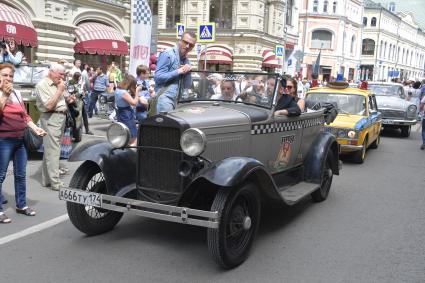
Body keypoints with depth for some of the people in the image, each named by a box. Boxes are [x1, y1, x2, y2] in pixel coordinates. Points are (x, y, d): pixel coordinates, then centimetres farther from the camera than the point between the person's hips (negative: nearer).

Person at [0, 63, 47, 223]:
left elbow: (24, 115, 16)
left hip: (20, 139, 6)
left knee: (21, 175, 13)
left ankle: (21, 205, 25)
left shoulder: (17, 93, 12)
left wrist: (35, 128, 5)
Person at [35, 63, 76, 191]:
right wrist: (60, 90, -17)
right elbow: (49, 105, -21)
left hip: (61, 118, 9)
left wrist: (69, 99, 8)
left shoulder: (57, 84, 15)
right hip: (51, 119, -9)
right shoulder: (42, 85, -12)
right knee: (53, 151, -9)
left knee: (50, 150, 13)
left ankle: (46, 179, 20)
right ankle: (55, 183, -8)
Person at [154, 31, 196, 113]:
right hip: (165, 98, -7)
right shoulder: (167, 55, -7)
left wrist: (187, 71, -4)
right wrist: (178, 71, -14)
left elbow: (187, 86, 14)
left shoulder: (186, 61, 16)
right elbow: (158, 77, -16)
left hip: (177, 100, 7)